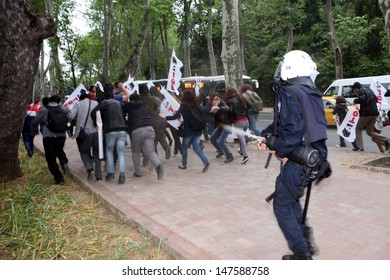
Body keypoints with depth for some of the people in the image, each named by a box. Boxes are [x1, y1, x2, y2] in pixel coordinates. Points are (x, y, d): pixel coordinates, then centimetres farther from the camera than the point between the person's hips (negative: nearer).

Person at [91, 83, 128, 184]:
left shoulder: (103, 103, 6)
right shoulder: (119, 103, 20)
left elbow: (93, 113, -6)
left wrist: (96, 123, 7)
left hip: (110, 131, -2)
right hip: (122, 129, 3)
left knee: (109, 150, 17)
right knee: (121, 151, 3)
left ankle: (111, 172, 12)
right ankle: (122, 172, -15)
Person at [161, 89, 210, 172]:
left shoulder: (184, 105, -10)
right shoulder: (196, 105, 5)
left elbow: (175, 117, -13)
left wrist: (165, 117, -2)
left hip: (188, 130, -5)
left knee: (184, 147, 14)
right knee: (196, 147, 11)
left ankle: (184, 164, 24)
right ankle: (206, 162, -4)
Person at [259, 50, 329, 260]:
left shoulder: (289, 93, -17)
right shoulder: (312, 93, 11)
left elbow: (292, 129, -23)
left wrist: (280, 150, -8)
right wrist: (268, 136, 8)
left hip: (297, 161, -9)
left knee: (282, 207, 8)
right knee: (289, 196, 28)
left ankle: (302, 255, 18)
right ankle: (306, 237, 28)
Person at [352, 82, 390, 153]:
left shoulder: (361, 90, -4)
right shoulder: (369, 90, 23)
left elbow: (362, 99, -22)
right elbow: (375, 99, 29)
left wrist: (355, 101, -5)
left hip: (367, 113, -8)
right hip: (374, 113, 8)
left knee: (358, 129, 7)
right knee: (369, 132, 12)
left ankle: (359, 147, 2)